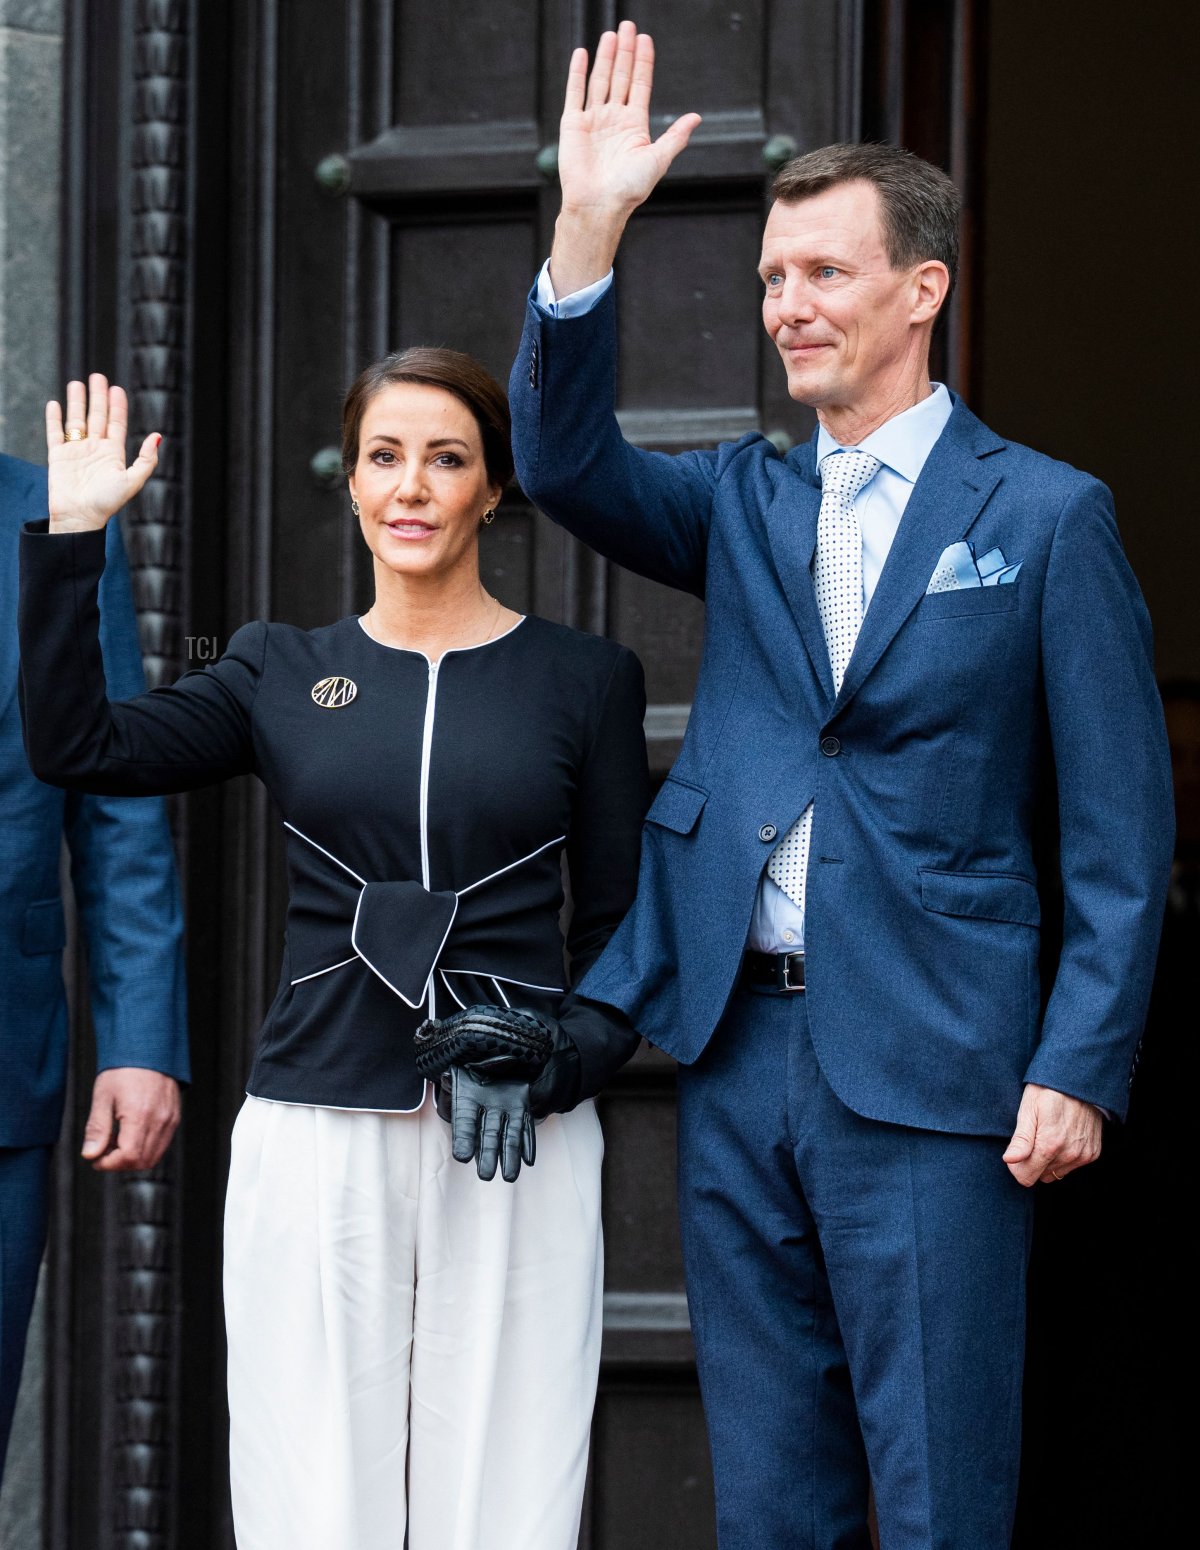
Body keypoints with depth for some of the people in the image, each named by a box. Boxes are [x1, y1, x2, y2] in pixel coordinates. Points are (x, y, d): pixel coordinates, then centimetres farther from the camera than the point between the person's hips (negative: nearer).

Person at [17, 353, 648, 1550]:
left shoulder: (584, 679, 7)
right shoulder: (282, 673, 11)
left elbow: (621, 929, 7)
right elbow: (73, 747, -1)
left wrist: (564, 1058, -11)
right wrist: (69, 534, -4)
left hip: (518, 1147, -1)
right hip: (316, 1138, 1)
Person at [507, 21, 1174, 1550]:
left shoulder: (1046, 516, -1)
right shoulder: (744, 502, 13)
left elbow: (1122, 828, -3)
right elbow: (566, 462, -5)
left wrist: (1081, 1069, -10)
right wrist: (588, 232, -17)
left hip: (927, 1066, -5)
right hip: (737, 1046, 5)